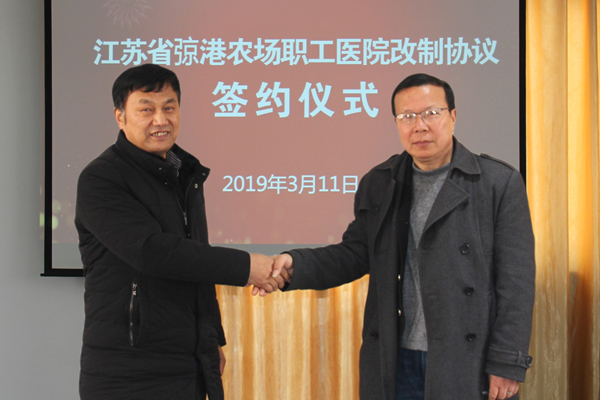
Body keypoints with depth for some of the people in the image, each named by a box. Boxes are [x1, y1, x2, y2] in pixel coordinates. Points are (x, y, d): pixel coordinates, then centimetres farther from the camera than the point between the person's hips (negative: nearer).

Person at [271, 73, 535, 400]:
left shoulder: (499, 182, -3)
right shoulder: (378, 184, 10)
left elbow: (516, 281, -5)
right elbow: (354, 254, 10)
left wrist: (507, 363, -9)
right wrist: (295, 265, -9)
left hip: (469, 366, -3)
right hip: (398, 363, 4)